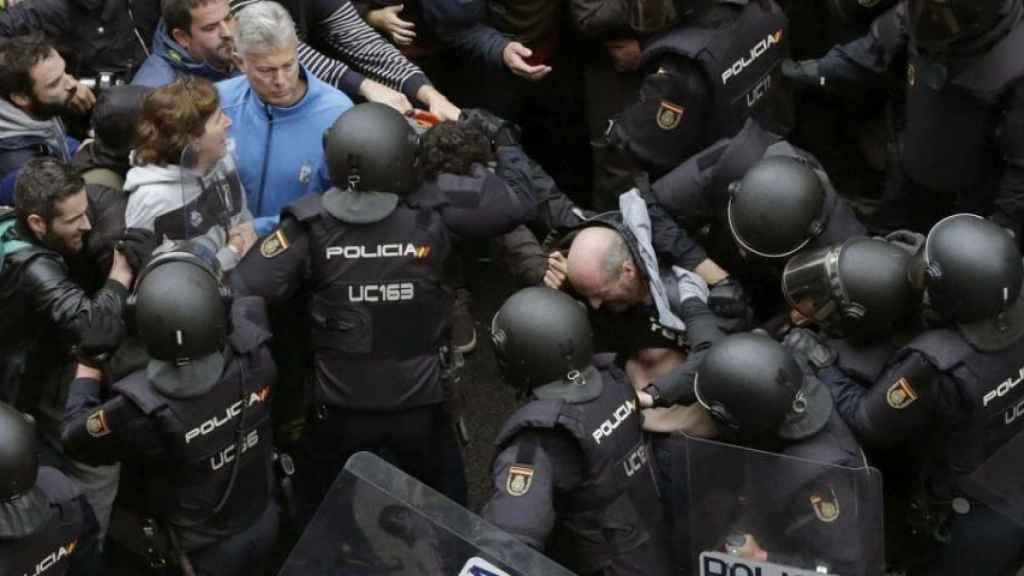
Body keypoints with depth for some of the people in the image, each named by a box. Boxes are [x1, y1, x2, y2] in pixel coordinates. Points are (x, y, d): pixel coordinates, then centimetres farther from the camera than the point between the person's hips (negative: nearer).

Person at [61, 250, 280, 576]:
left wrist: (86, 373, 2)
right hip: (265, 524, 4)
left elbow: (75, 437, -13)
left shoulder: (142, 408, -35)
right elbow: (248, 302, 1)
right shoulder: (253, 356, -25)